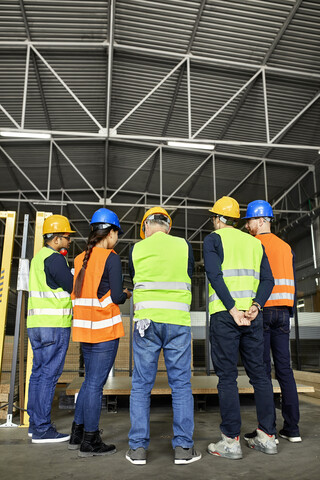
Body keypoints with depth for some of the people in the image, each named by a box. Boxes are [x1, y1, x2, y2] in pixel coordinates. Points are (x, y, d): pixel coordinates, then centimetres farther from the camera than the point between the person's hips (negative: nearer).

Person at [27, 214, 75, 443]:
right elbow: (74, 288, -15)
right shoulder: (54, 259, -13)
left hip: (36, 323, 9)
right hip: (54, 325, -9)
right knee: (49, 374, -4)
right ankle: (42, 429, 3)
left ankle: (35, 424, 23)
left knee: (39, 372, 14)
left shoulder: (39, 256, 17)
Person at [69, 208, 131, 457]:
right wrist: (126, 294, 6)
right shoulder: (111, 258, -12)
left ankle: (77, 434, 29)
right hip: (105, 329, -7)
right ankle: (90, 442, 14)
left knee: (90, 380, 20)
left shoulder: (80, 258, 8)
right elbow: (116, 297, -15)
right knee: (96, 383, 2)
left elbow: (77, 294, 11)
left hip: (85, 328, 7)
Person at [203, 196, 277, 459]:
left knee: (227, 376, 0)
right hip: (253, 314, 5)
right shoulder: (254, 242, 18)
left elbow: (215, 275, -12)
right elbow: (267, 279, 6)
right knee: (259, 372, 11)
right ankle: (267, 436, 17)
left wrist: (233, 309, -15)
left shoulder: (214, 239, 3)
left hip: (224, 313, -5)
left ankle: (231, 440, 4)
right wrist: (255, 305, -5)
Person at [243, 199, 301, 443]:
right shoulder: (286, 247, 17)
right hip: (282, 312, 6)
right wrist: (288, 313, 20)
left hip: (260, 310, -6)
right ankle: (292, 428, 12)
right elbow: (292, 283, 17)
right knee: (284, 368, 8)